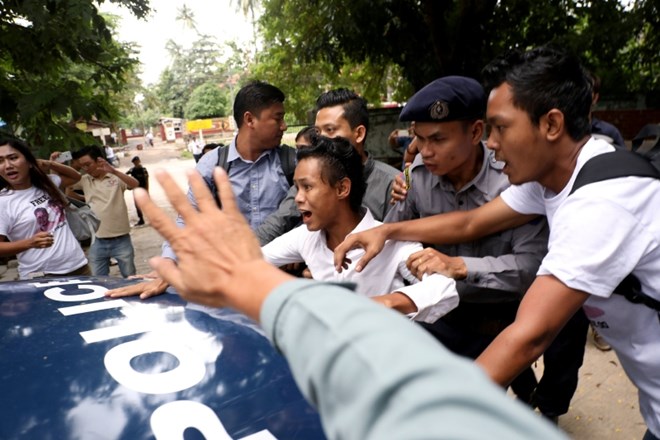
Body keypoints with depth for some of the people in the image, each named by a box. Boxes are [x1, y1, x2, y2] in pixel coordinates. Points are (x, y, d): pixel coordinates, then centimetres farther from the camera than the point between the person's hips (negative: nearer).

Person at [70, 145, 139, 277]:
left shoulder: (116, 177, -5)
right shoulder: (84, 180, 6)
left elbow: (135, 184, -22)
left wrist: (113, 171, -35)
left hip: (121, 239, -3)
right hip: (97, 242, 4)